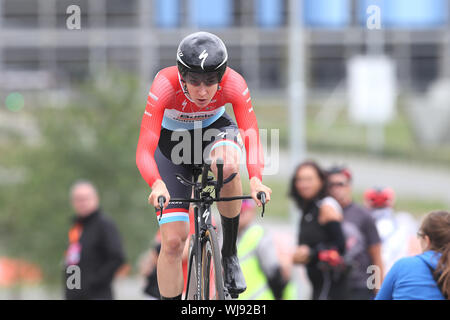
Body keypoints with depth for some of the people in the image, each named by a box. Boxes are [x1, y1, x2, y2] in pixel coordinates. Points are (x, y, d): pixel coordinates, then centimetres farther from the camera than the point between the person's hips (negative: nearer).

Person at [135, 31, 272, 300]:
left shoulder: (234, 84, -30)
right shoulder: (165, 86, -35)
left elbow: (252, 137, -33)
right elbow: (144, 151, -38)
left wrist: (256, 179, -53)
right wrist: (157, 185, -57)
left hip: (215, 128, 0)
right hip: (172, 141, 0)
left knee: (227, 165, -38)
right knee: (173, 241, -11)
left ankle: (230, 253, -18)